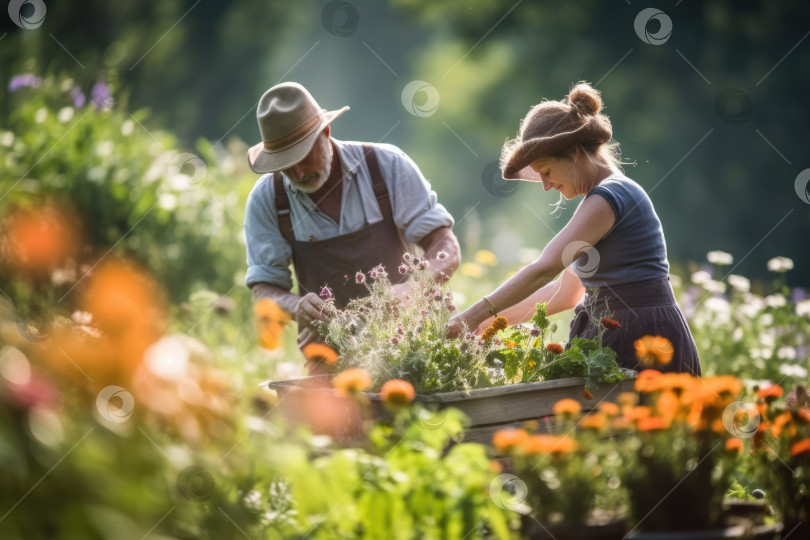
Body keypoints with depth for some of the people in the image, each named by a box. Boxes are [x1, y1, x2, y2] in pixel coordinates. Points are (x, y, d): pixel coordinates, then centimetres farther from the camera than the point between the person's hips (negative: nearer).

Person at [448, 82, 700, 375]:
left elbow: (544, 269, -20)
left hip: (642, 344, -9)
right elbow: (566, 290, 19)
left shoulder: (608, 197, -12)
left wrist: (475, 315, -18)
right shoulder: (611, 194, 19)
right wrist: (491, 320, 13)